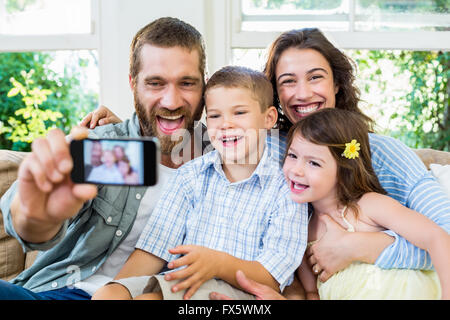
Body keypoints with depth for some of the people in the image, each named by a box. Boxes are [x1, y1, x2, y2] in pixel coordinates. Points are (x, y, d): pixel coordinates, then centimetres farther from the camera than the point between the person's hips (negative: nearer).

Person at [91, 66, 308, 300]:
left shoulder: (285, 188, 0)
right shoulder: (191, 175, 12)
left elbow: (272, 279, -7)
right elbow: (154, 249, 6)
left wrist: (219, 263, -25)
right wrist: (114, 290, -9)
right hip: (181, 283, 4)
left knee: (147, 298, -31)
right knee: (105, 294, -24)